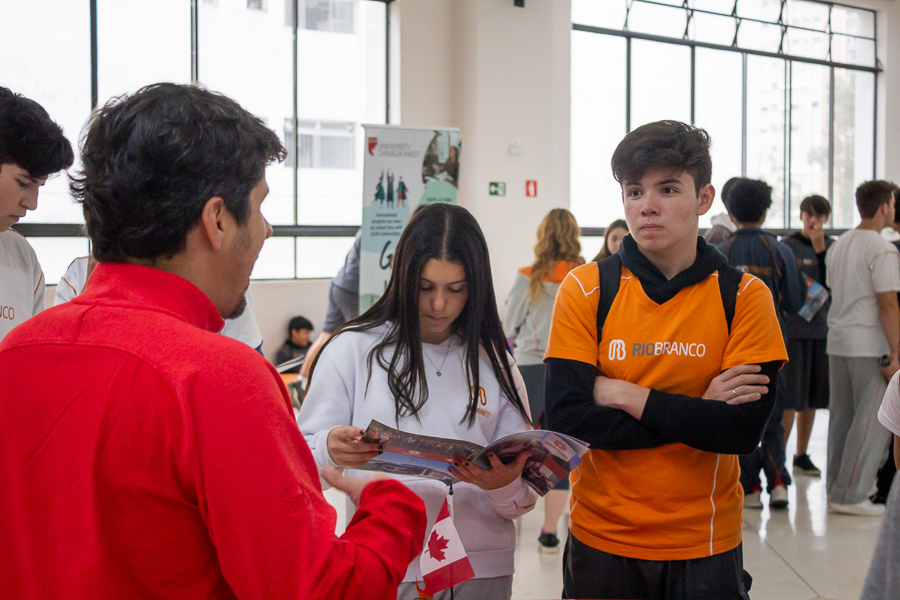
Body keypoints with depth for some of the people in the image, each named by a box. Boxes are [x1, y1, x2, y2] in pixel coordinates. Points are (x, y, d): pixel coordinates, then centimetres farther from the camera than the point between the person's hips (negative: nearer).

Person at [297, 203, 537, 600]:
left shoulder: (494, 362, 7)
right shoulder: (352, 349, -1)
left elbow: (523, 499, 5)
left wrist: (506, 485, -17)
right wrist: (330, 450, -26)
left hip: (482, 568, 2)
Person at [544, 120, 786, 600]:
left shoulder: (744, 296, -5)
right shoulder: (586, 290, -5)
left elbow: (743, 430, -15)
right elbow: (565, 420, -15)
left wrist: (626, 396, -17)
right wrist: (697, 412, -17)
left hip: (706, 545, 0)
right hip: (601, 541, 0)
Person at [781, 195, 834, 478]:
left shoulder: (832, 246, 9)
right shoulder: (786, 246, -4)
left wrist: (820, 248, -12)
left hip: (822, 329, 5)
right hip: (793, 330, -5)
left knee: (811, 397, 11)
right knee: (790, 398, -8)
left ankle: (802, 455, 21)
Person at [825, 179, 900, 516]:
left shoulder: (838, 246, 12)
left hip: (838, 342, 8)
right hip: (871, 346, -8)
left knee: (841, 418, 13)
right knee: (872, 421, -1)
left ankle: (835, 488, 19)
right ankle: (850, 495, 1)